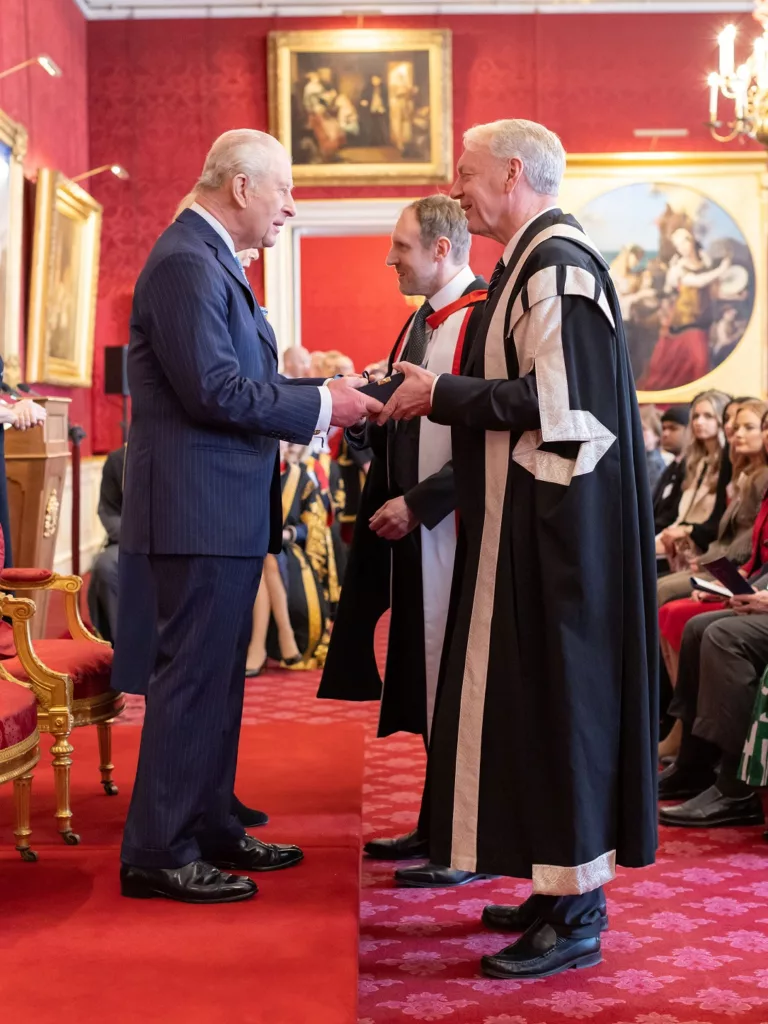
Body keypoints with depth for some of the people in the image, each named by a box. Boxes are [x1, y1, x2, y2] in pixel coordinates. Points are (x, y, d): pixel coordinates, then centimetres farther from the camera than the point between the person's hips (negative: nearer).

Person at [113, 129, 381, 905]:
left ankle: (209, 827, 27)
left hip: (224, 512, 11)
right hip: (197, 511, -11)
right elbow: (213, 390, -22)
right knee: (190, 679, -5)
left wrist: (321, 390, 7)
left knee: (218, 677, 16)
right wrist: (319, 406, -14)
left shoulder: (208, 261, 18)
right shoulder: (185, 263, -15)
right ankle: (157, 854, 4)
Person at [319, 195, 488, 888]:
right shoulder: (417, 324, 15)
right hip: (410, 528, 9)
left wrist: (418, 503, -17)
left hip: (455, 532, -9)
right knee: (425, 678, 13)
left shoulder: (485, 321, -14)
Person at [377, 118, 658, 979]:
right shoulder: (533, 261, 15)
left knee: (556, 698, -5)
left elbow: (557, 403, -23)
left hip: (556, 530, -10)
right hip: (530, 524, 10)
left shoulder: (556, 265, -15)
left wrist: (444, 396, -14)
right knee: (534, 698, 13)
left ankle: (574, 916, 4)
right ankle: (563, 884, 22)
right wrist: (439, 396, 10)